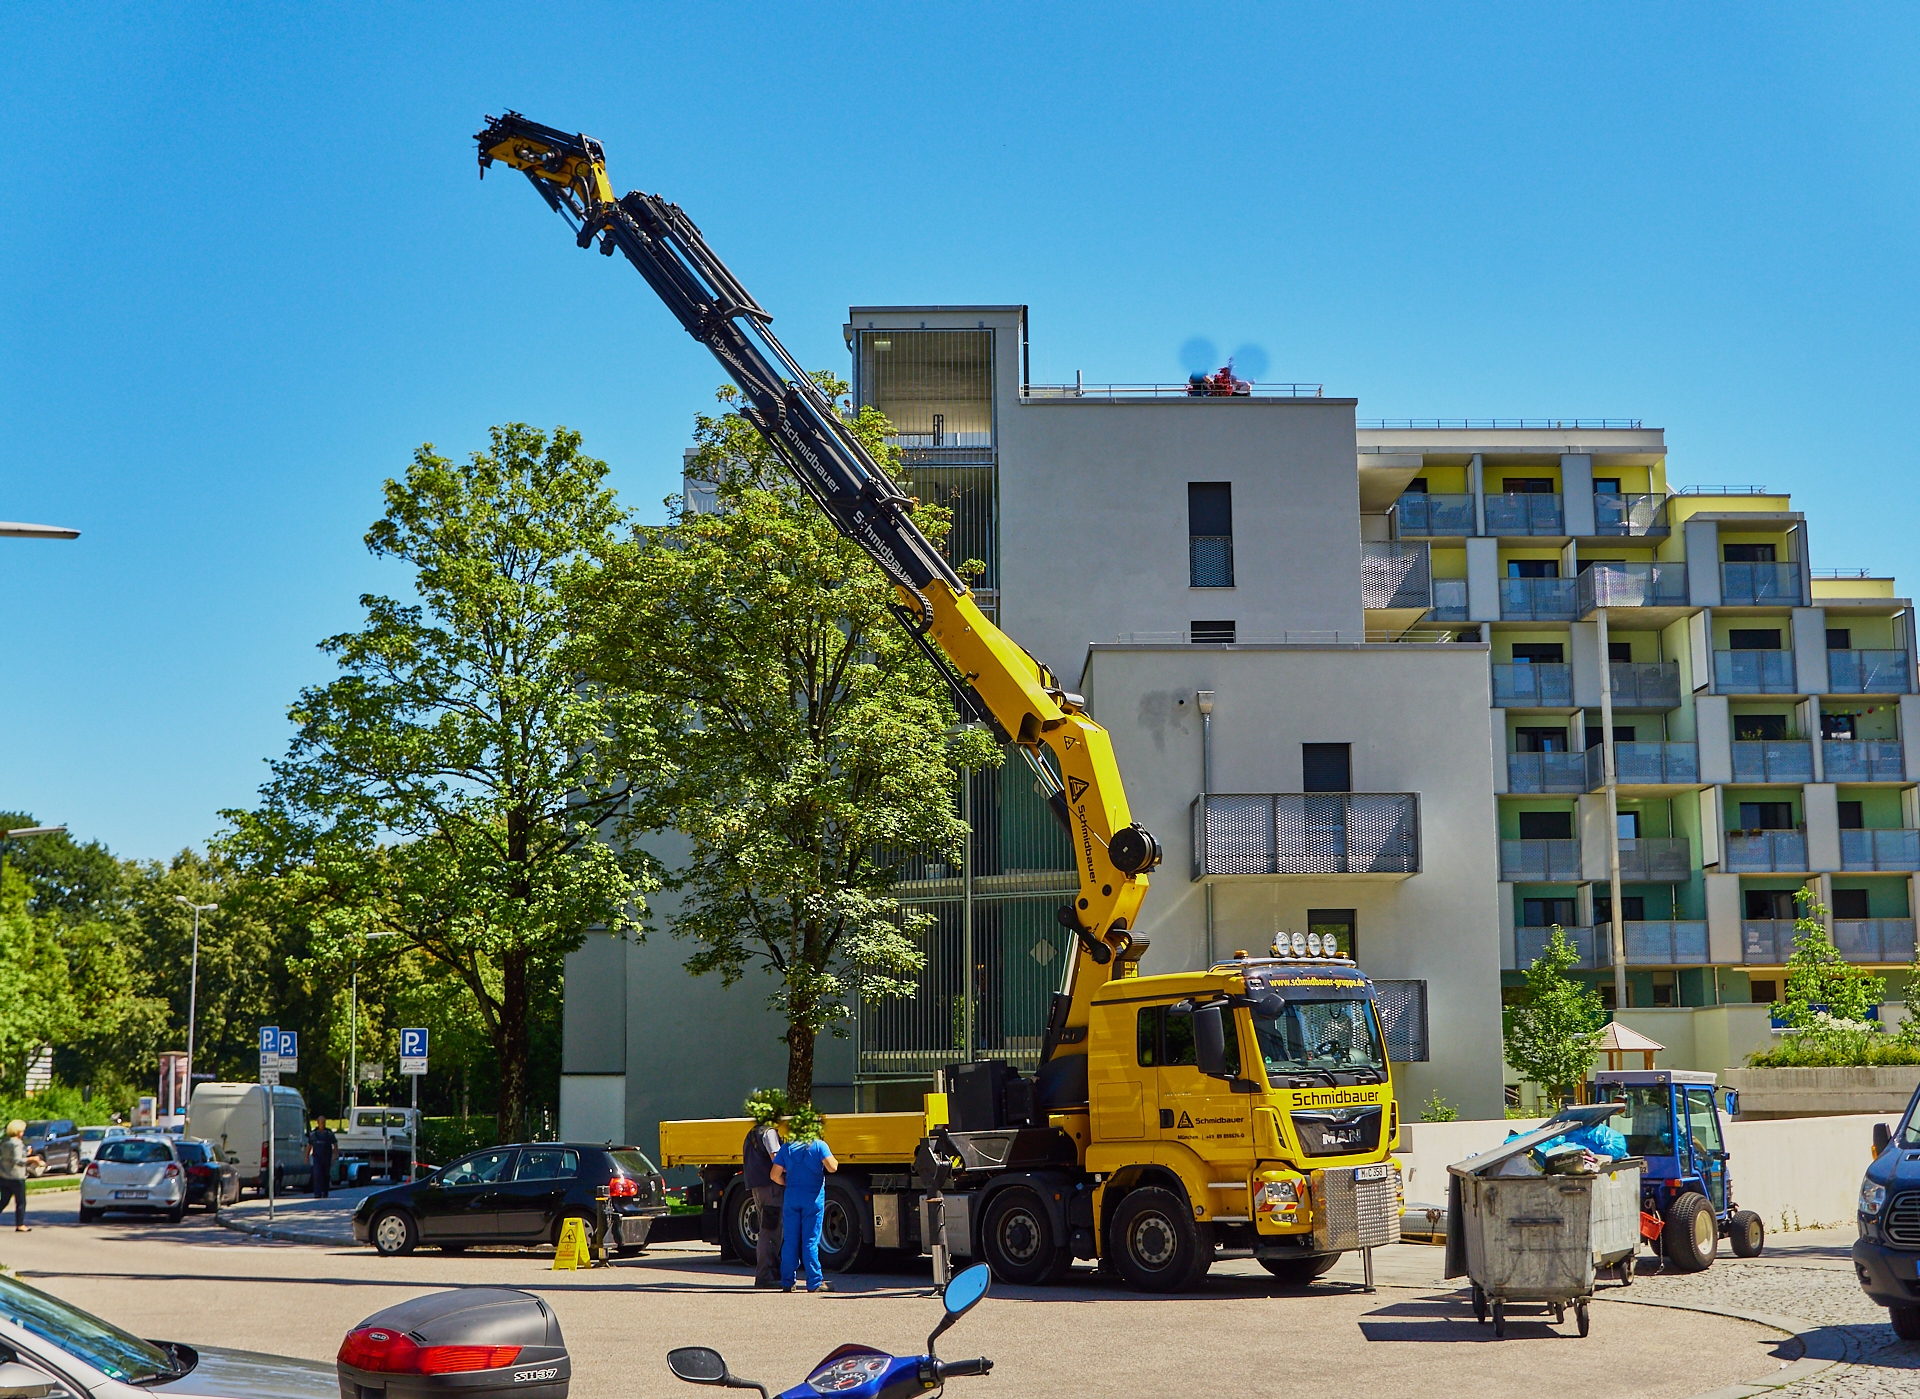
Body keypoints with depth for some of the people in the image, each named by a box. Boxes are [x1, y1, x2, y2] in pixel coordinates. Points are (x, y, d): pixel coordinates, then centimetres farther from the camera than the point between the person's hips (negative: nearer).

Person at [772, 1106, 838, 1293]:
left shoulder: (787, 1148, 7)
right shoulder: (819, 1145, -3)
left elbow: (775, 1175, 4)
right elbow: (832, 1167, -13)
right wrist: (834, 1160, 9)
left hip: (791, 1196, 3)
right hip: (813, 1196, -3)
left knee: (789, 1241, 7)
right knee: (810, 1241, -1)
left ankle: (787, 1281, 10)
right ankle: (814, 1282, 1)